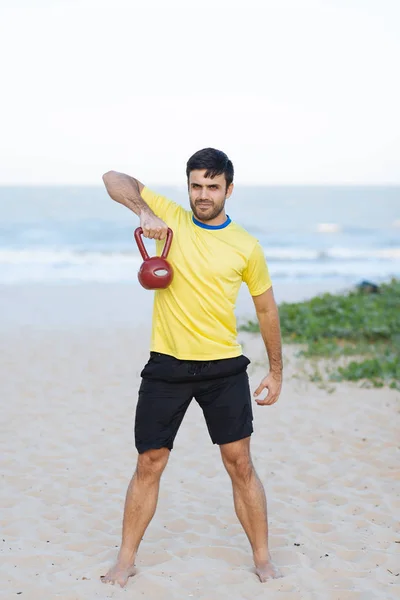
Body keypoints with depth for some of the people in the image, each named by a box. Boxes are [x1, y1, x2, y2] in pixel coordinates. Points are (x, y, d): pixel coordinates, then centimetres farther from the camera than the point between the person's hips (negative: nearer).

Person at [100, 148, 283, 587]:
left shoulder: (246, 246, 1)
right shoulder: (170, 218, 0)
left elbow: (266, 309, 10)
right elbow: (114, 180, -3)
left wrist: (276, 371, 12)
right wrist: (145, 212, -21)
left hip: (224, 368, 0)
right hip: (166, 367, 0)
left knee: (240, 464, 3)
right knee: (149, 465, 6)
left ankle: (263, 559, 16)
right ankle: (126, 560, 18)